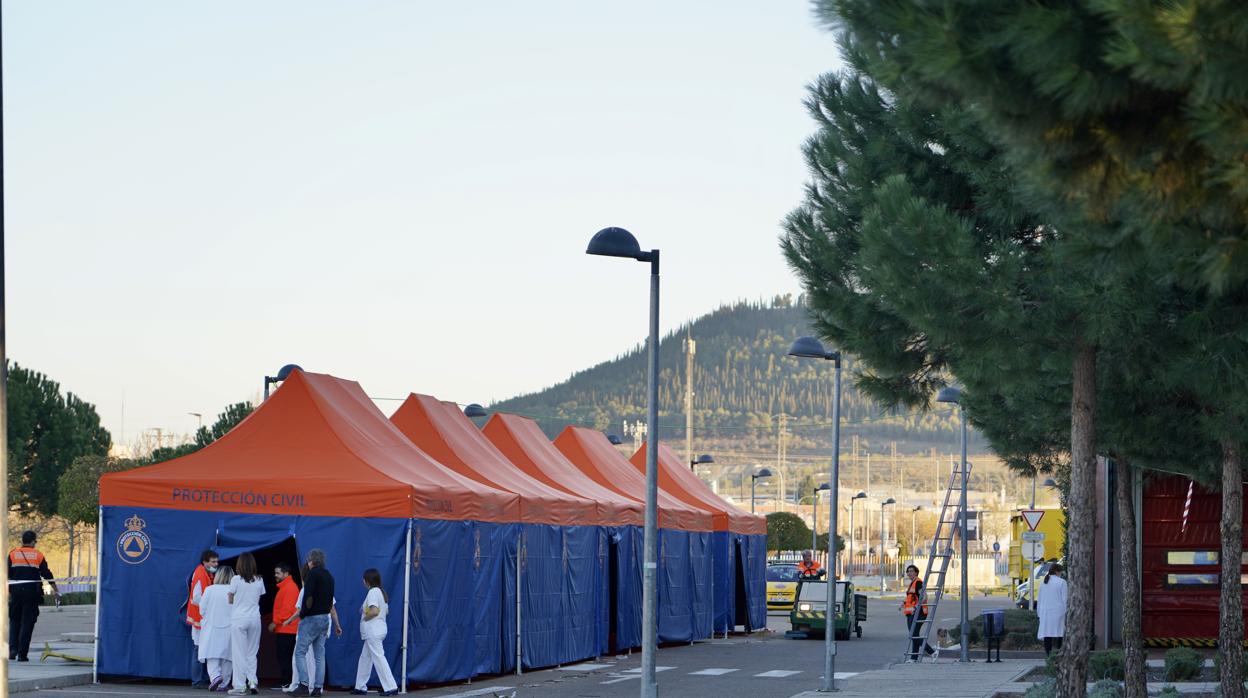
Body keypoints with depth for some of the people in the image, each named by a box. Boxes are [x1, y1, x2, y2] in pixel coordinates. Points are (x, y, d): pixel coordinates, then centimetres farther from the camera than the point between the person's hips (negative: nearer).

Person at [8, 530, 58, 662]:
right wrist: (56, 590, 11)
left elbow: (7, 574, 2)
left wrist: (7, 592, 8)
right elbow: (47, 574, 2)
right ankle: (22, 654, -2)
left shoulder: (13, 554, 5)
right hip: (32, 591, -1)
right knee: (27, 623, 2)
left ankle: (12, 649, 0)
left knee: (14, 621, 15)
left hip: (15, 592, 1)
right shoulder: (38, 555, 2)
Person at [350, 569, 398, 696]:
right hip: (378, 630, 10)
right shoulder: (382, 592, 15)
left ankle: (391, 687, -15)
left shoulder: (373, 592, -14)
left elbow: (374, 611, -26)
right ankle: (361, 687, 21)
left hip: (373, 632, -10)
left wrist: (364, 618, -9)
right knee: (365, 658, 16)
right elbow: (386, 611, 20)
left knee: (378, 658, -11)